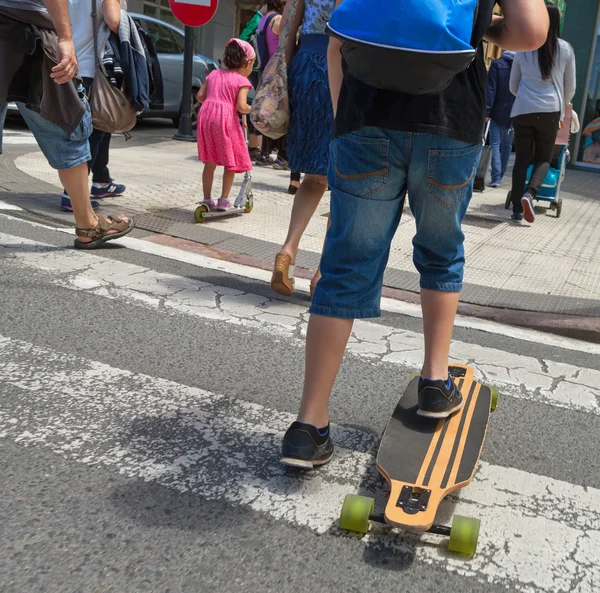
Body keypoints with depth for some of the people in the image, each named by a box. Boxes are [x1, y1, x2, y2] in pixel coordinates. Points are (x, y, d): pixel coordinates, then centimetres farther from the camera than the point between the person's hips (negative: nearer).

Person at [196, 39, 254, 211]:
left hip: (207, 116, 6)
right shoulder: (241, 81, -1)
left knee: (209, 162, 14)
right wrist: (251, 109, 8)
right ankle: (223, 200, 9)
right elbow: (241, 106, -12)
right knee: (231, 163, 9)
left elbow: (200, 96, 13)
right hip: (226, 119, -5)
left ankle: (207, 200, 18)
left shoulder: (214, 74, 17)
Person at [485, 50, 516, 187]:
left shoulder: (497, 64, -6)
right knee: (507, 145, 15)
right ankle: (500, 176, 22)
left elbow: (490, 89, -10)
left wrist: (487, 110, -9)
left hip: (498, 113, -3)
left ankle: (496, 177, -16)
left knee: (495, 144, -3)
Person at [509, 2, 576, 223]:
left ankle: (517, 209, 4)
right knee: (543, 158, 10)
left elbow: (513, 86, 14)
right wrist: (562, 107, 30)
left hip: (522, 111, 1)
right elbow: (570, 87, 12)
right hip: (550, 111, -1)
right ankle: (530, 193, -18)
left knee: (522, 159, 6)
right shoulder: (566, 49, 5)